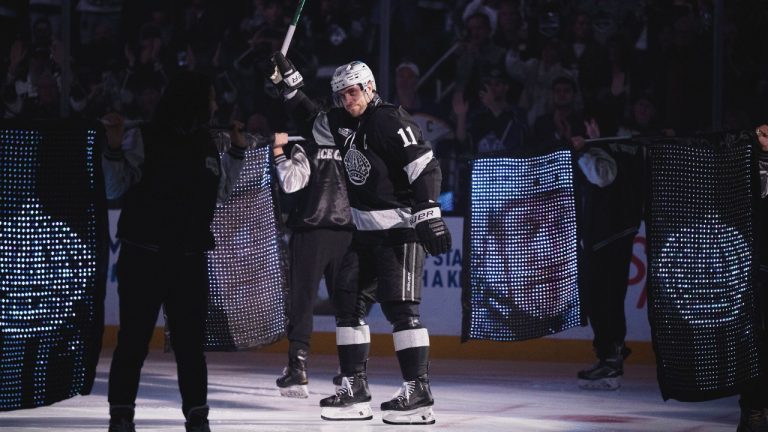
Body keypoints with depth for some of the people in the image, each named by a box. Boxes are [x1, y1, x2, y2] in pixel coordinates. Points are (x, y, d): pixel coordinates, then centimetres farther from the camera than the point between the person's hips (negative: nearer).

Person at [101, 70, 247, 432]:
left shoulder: (206, 144, 10)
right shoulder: (143, 139, -7)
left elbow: (219, 193, 20)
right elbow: (116, 189, -6)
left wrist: (237, 151, 15)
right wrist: (114, 148, -19)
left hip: (189, 258, 4)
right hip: (142, 255, -4)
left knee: (190, 340, 6)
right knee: (134, 339, -1)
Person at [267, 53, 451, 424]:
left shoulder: (391, 122, -16)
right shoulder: (344, 123, 10)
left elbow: (425, 167, -21)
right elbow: (311, 121, 27)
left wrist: (428, 215, -27)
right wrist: (288, 82, 18)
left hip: (401, 228, -9)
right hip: (365, 230, 9)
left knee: (400, 307, -14)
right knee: (348, 303, 8)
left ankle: (418, 391, -14)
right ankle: (355, 390, 13)